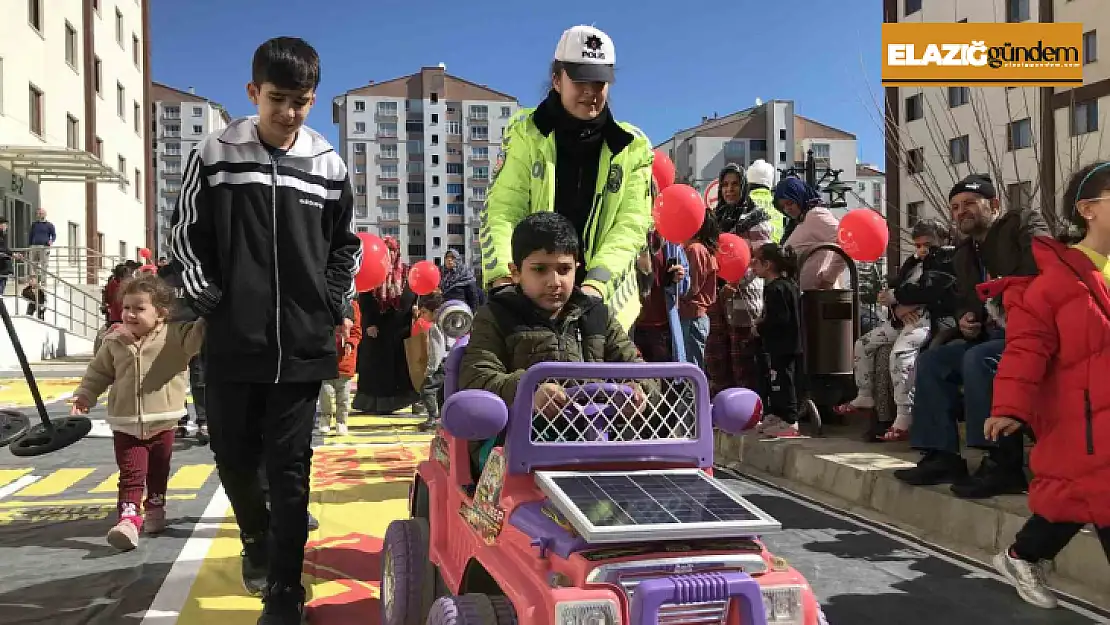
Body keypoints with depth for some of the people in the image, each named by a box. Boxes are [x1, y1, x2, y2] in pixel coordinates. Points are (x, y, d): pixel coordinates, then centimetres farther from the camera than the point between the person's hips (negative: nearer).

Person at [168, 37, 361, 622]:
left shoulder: (328, 165, 3)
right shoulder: (214, 155, -1)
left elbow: (345, 245, 13)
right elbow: (187, 235, 5)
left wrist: (332, 305, 4)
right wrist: (211, 300, -1)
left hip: (303, 344, 0)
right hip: (232, 341, 0)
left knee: (289, 465, 1)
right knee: (234, 455, 10)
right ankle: (257, 535, 40)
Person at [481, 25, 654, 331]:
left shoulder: (632, 146, 5)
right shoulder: (526, 132, 3)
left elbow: (631, 225, -5)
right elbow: (502, 211, -4)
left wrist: (595, 285, -21)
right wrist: (503, 277, -22)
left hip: (602, 300, 1)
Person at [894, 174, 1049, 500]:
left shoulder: (1025, 223, -2)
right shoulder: (964, 254, 19)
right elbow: (963, 301, 26)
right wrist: (964, 319, 3)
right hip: (991, 336, 8)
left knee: (978, 359, -32)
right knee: (931, 360, -4)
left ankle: (1003, 464, -29)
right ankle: (942, 457, -4)